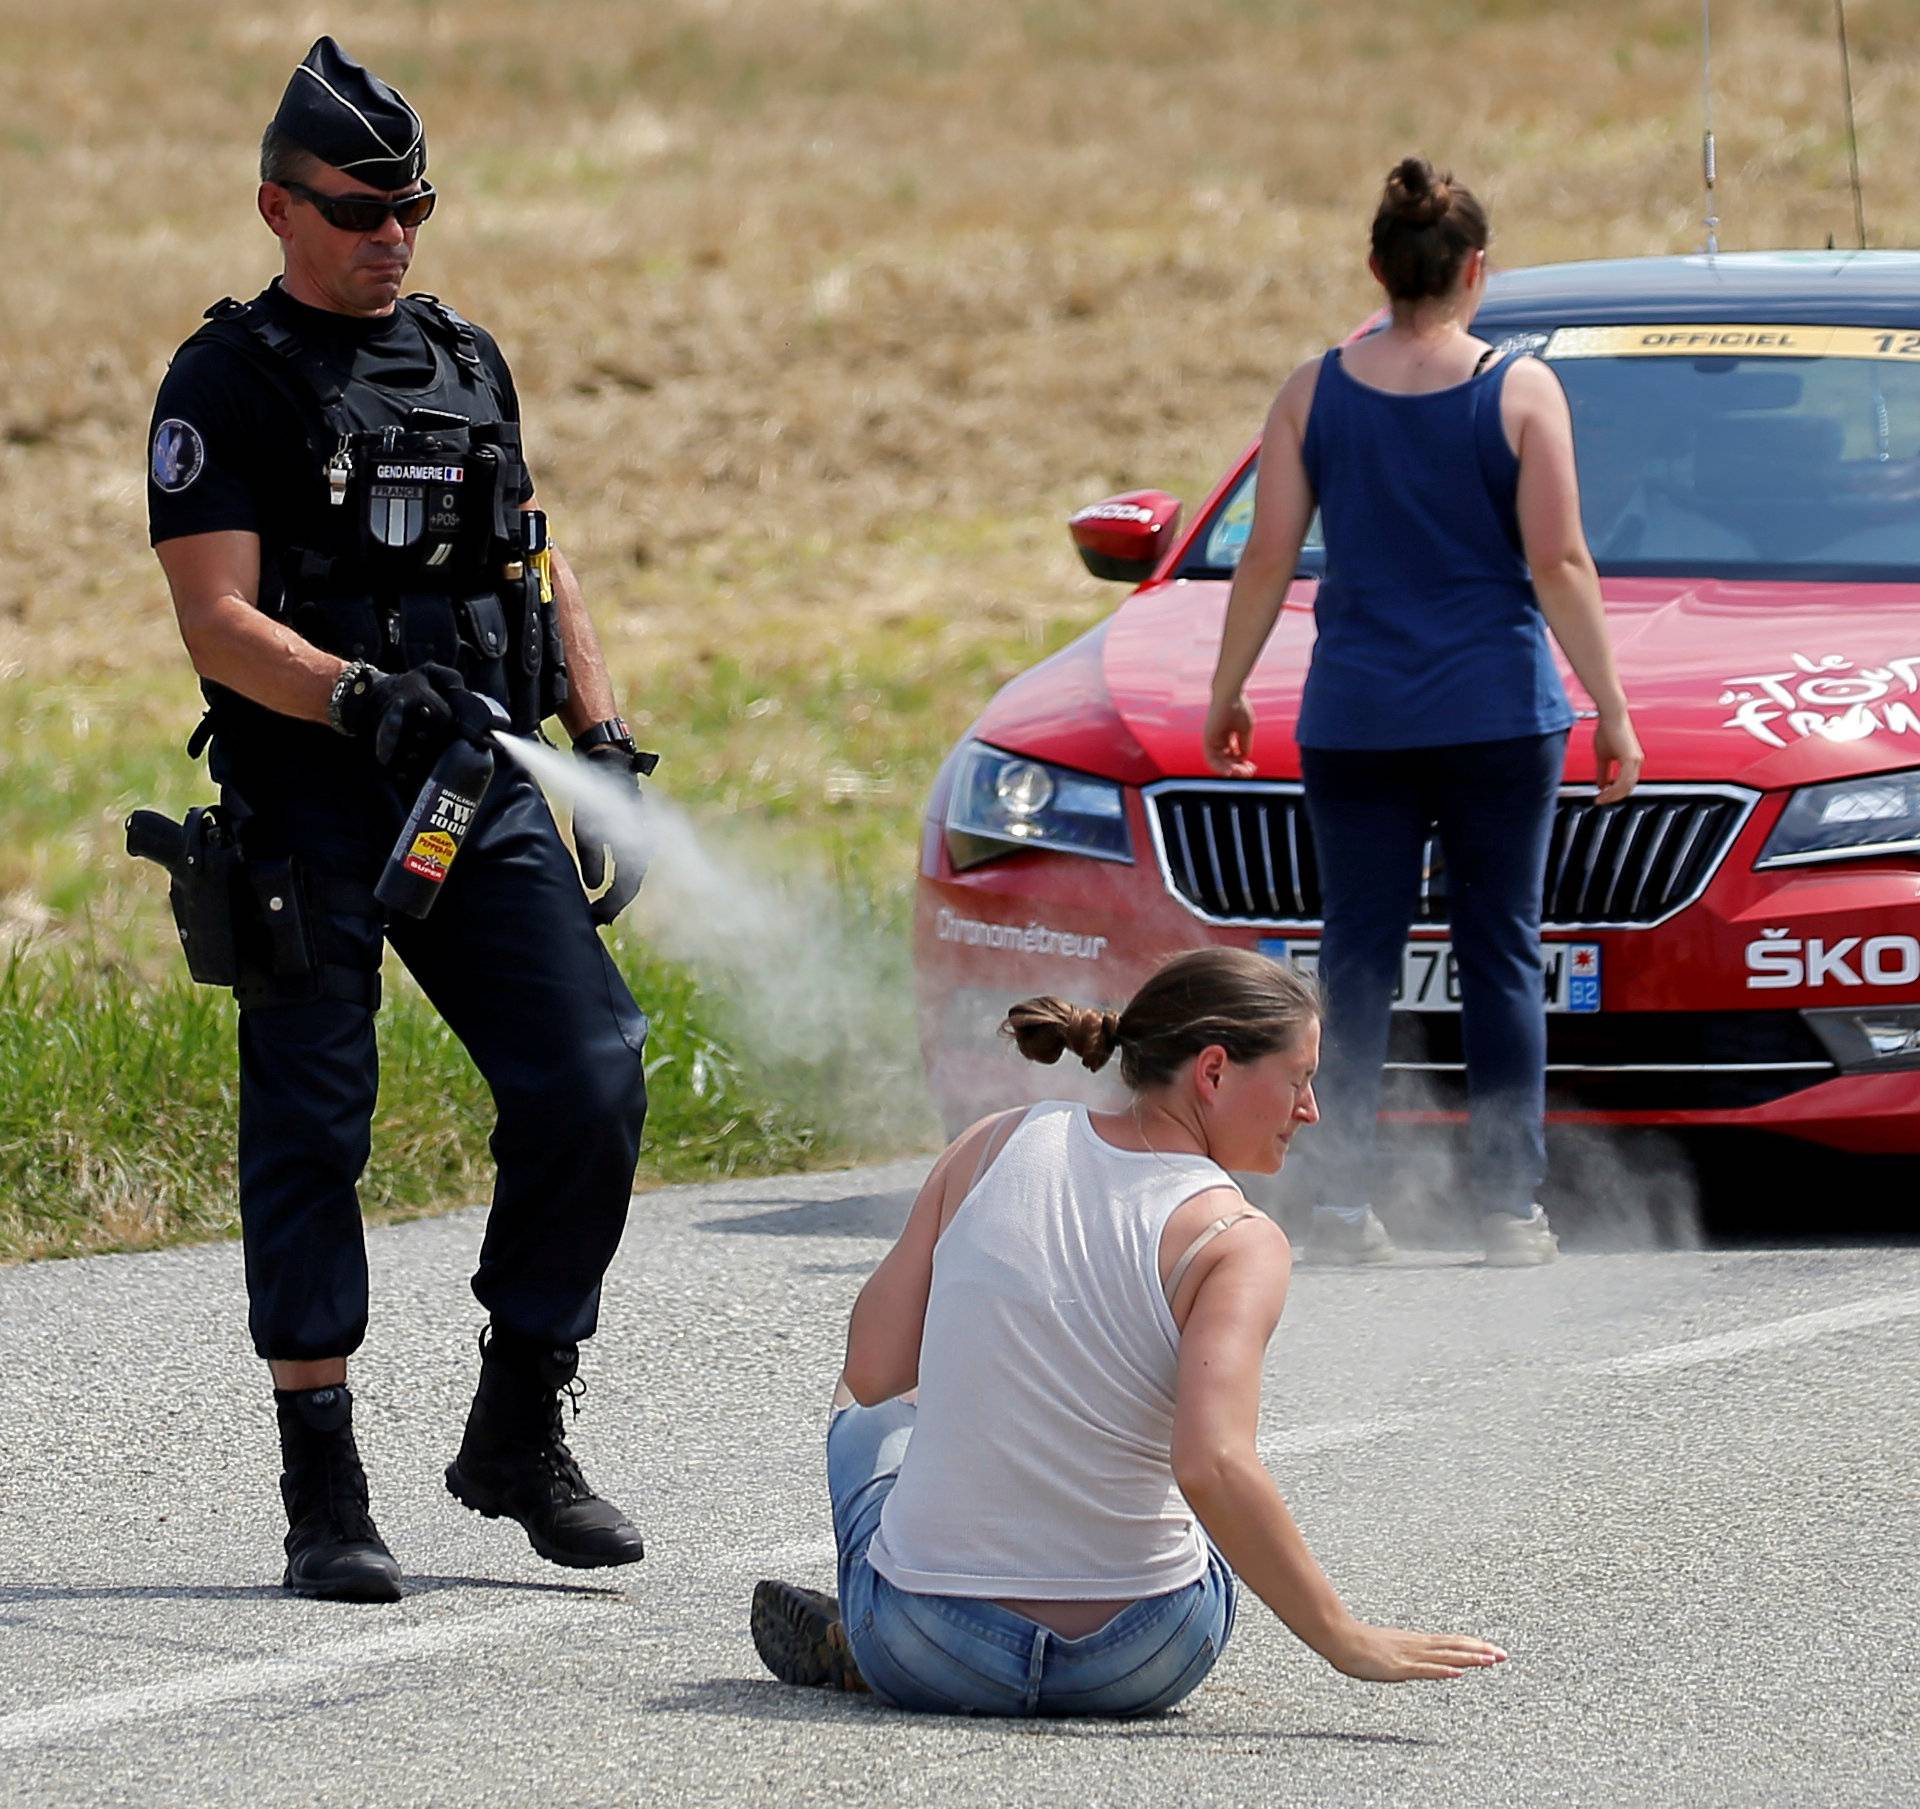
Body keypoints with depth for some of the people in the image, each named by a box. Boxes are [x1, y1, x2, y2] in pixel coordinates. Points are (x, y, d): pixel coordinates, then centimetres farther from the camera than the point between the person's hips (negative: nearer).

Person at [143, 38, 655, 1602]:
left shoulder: (469, 365, 17)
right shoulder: (229, 385, -1)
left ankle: (521, 1436, 9)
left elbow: (540, 573, 22)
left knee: (592, 1086, -5)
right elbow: (218, 620, -10)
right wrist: (359, 694, -27)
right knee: (310, 1135, -2)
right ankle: (324, 1490, 3)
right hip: (307, 814, -5)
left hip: (485, 796, 5)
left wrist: (607, 748, 10)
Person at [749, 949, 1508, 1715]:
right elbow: (1212, 1469, -26)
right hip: (1135, 1672, -3)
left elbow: (873, 1377, 2)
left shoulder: (997, 1144, -2)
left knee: (868, 1418, 37)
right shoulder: (1237, 1241, -12)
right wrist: (1345, 1641, -20)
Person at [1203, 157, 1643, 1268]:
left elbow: (1267, 562, 2)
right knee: (1503, 954, 4)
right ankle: (1513, 1206, 3)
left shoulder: (1313, 394, 2)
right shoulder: (1522, 392, -5)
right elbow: (1561, 566, -6)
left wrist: (1226, 690, 13)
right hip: (1500, 716, -2)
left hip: (1356, 719, 2)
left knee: (1359, 958, 4)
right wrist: (1611, 707, -1)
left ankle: (1346, 1204, -3)